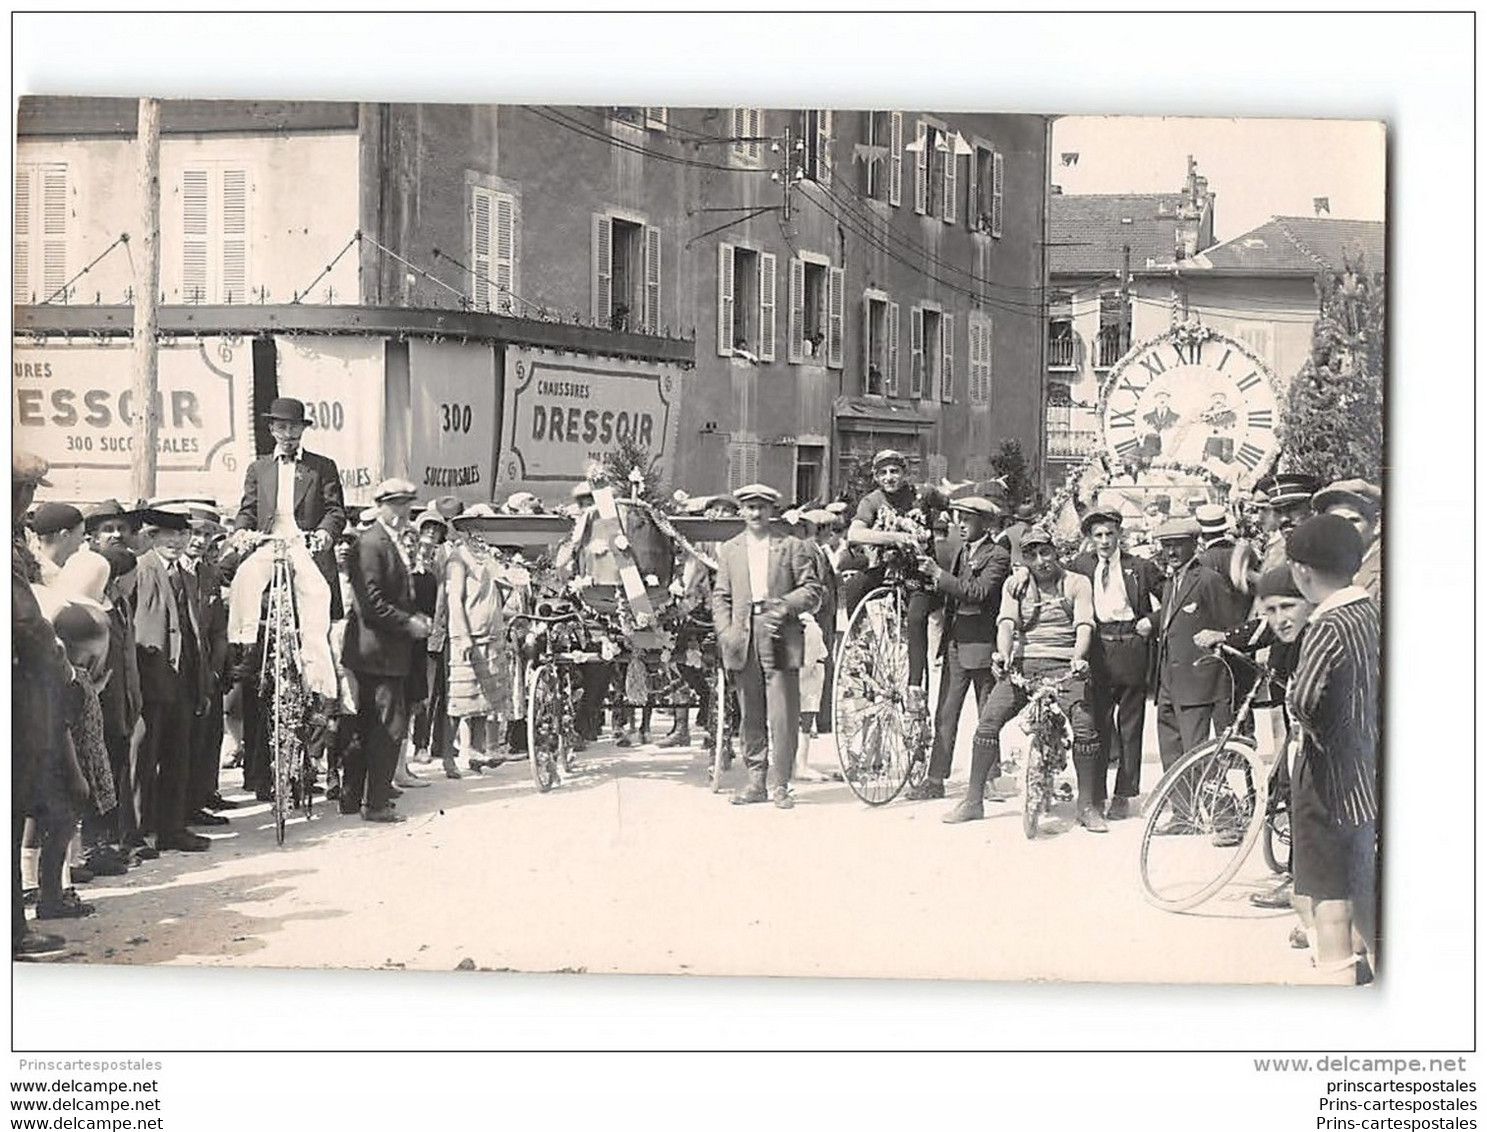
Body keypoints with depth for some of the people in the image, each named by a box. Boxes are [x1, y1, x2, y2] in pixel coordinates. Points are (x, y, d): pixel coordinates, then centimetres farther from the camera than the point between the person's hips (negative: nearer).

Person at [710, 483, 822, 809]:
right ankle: (757, 781, 14)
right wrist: (726, 633, -2)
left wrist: (786, 605, -13)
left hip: (780, 639, -3)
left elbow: (812, 590, 5)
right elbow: (721, 596, 12)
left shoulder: (792, 547, 8)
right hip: (743, 639, 3)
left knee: (783, 715, -6)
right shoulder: (729, 550, 15)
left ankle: (779, 783, -1)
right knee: (751, 716, 7)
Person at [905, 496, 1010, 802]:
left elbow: (979, 592, -22)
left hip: (982, 643, -7)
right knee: (945, 714, 4)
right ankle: (935, 779, 6)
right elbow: (952, 593, 15)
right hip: (956, 641, 7)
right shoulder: (962, 551, 16)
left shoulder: (998, 556, -8)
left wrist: (939, 574, -22)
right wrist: (932, 578, -2)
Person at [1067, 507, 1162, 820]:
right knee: (1096, 725, -1)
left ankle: (1123, 797, 13)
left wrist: (1152, 621, -3)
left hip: (1131, 651, -1)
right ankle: (1094, 796, 5)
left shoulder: (1140, 567, 5)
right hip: (1097, 650, 1)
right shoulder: (1081, 566, 10)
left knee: (1130, 727, 5)